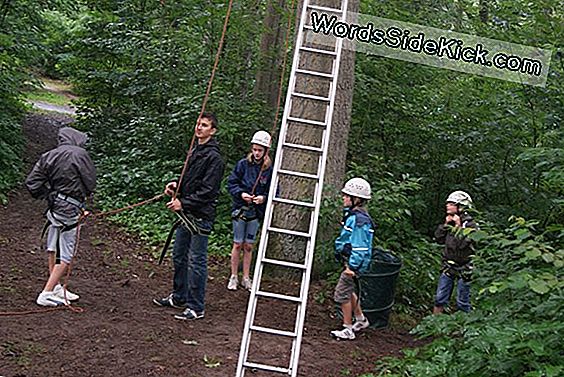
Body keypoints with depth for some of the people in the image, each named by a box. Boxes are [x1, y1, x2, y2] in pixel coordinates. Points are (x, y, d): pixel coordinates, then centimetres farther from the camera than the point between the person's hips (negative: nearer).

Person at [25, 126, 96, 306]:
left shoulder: (48, 156, 5)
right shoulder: (80, 154, -11)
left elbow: (31, 182, 2)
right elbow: (91, 183, -8)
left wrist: (48, 195, 12)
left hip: (53, 208, 7)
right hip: (69, 210, -7)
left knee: (53, 248, 19)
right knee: (65, 255, -1)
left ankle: (56, 287, 30)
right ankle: (46, 294, -3)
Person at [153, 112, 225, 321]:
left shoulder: (213, 157, -14)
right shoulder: (195, 151, 14)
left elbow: (207, 190, -19)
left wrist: (183, 203, -21)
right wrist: (176, 185, 5)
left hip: (201, 216, -9)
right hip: (186, 213, 9)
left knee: (196, 261, -4)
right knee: (179, 256, 18)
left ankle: (196, 307, 3)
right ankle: (179, 297, 33)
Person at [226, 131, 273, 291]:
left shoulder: (270, 169, -2)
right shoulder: (243, 164, -4)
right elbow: (231, 183, -1)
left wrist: (264, 197, -16)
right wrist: (241, 193, -17)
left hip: (256, 212, 1)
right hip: (240, 209, -1)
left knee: (248, 246, 9)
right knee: (238, 244, 4)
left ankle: (246, 278, 20)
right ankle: (233, 277, 16)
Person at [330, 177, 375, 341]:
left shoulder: (360, 220, -24)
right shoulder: (352, 214, 7)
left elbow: (360, 247, -25)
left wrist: (353, 266, -25)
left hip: (355, 262, -10)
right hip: (349, 260, 10)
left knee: (342, 293, -3)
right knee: (348, 291, 21)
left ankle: (348, 330, 8)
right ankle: (361, 319, 37)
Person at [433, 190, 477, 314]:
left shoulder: (470, 224, -13)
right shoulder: (450, 221, 5)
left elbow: (462, 244, -24)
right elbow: (439, 239, 3)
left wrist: (458, 226, -20)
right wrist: (446, 224, -6)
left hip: (463, 267, -5)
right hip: (448, 265, 6)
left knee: (462, 302, 5)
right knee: (440, 298, 9)